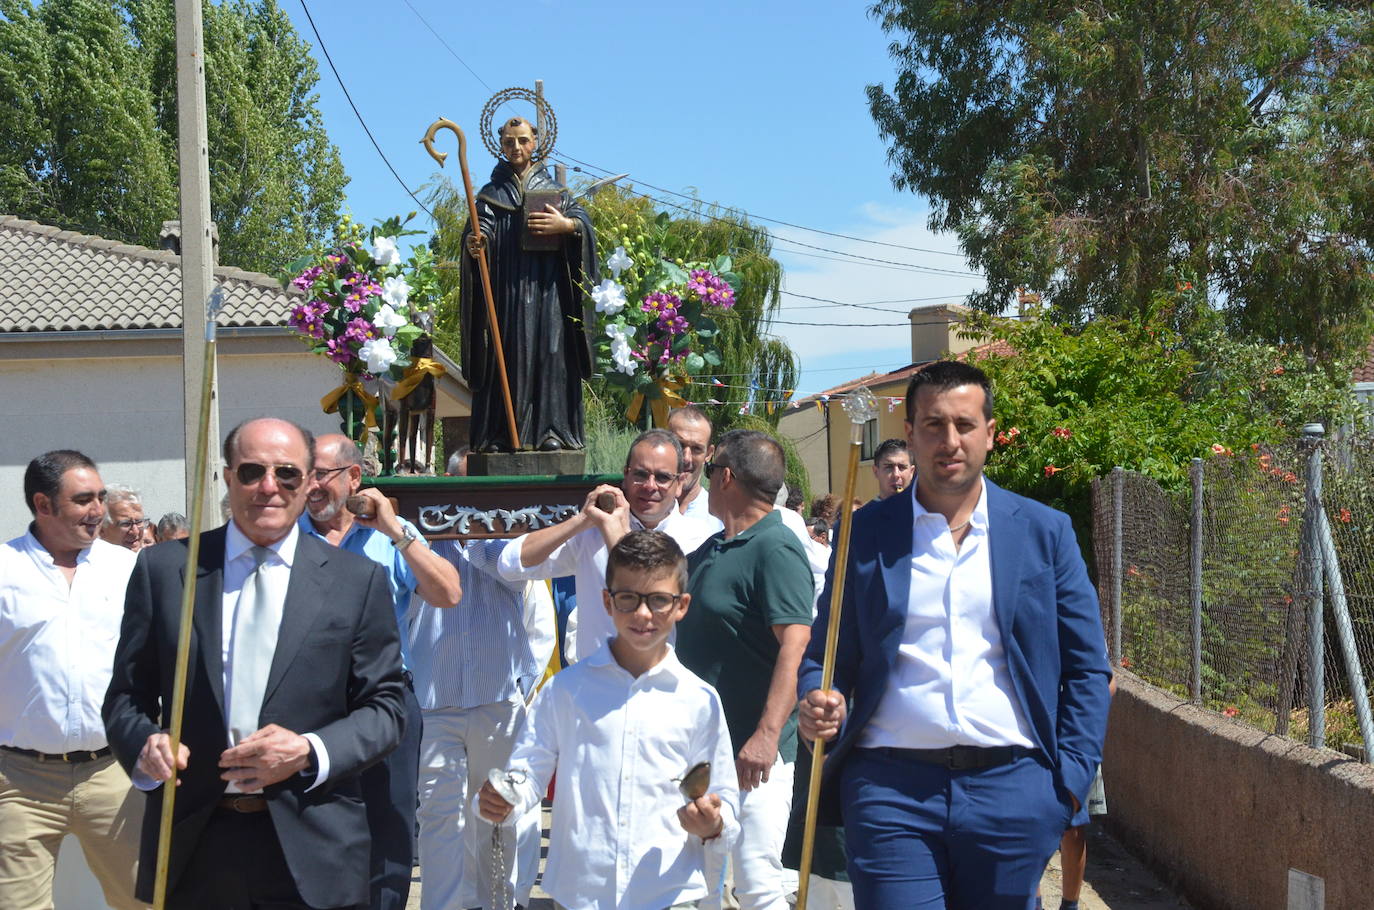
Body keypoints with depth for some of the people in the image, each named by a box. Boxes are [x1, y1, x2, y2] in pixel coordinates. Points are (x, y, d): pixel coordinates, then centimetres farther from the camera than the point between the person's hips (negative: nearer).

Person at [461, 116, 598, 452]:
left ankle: (551, 430, -9)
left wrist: (566, 225, -18)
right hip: (505, 289, 0)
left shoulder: (554, 190, 18)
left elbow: (584, 220, 4)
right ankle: (499, 434, -7)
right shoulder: (491, 193, 16)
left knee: (549, 352, -7)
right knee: (507, 356, -6)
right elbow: (482, 226, -2)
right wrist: (474, 240, -25)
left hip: (546, 288, 0)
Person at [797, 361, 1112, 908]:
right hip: (891, 786, -1)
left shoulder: (1044, 532, 7)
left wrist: (1071, 780, 0)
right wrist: (820, 704, -10)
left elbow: (1085, 668, 9)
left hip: (1013, 786, 1)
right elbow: (825, 654, 11)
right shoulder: (864, 534, 6)